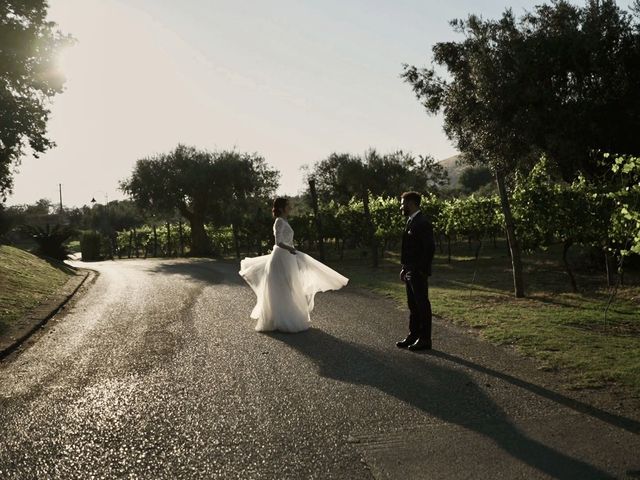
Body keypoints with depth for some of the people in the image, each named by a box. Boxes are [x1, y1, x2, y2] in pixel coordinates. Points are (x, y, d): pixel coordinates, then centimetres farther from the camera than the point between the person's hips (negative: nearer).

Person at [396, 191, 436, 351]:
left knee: (422, 306, -1)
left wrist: (422, 271, -20)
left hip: (418, 273, -9)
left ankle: (425, 339, 7)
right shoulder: (411, 222, 15)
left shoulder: (422, 223, -15)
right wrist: (404, 268, 15)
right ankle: (413, 336, 24)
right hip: (410, 272, 9)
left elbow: (429, 248, -19)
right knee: (413, 306, 15)